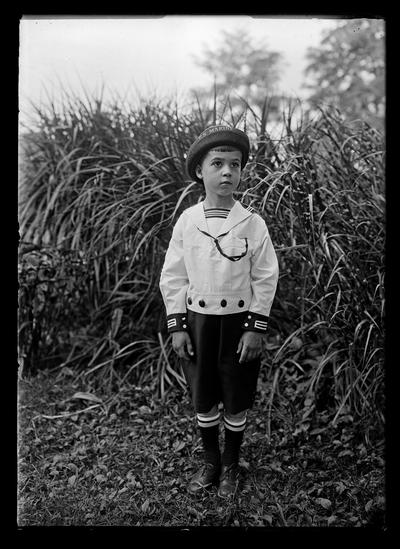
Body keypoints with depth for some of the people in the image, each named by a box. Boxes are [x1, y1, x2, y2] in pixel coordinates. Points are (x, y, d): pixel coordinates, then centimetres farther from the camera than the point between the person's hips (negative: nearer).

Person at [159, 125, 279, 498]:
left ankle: (231, 466, 33)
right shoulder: (186, 221, -4)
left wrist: (256, 327, -8)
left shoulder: (252, 223, -8)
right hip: (197, 320, 2)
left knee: (236, 400, 11)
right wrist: (176, 326, -3)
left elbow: (265, 278, -5)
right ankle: (210, 462, 35)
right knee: (203, 399, 13)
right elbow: (173, 276, 0)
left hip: (238, 321, -1)